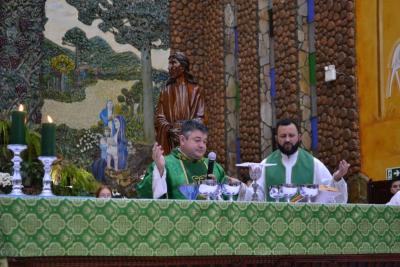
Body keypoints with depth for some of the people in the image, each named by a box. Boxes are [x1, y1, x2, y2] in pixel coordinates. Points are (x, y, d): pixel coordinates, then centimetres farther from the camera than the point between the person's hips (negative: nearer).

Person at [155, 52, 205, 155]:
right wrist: (171, 130, -12)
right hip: (169, 141, 1)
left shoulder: (195, 90, 6)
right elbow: (159, 117, 6)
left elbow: (199, 116, 2)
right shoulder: (165, 92, 12)